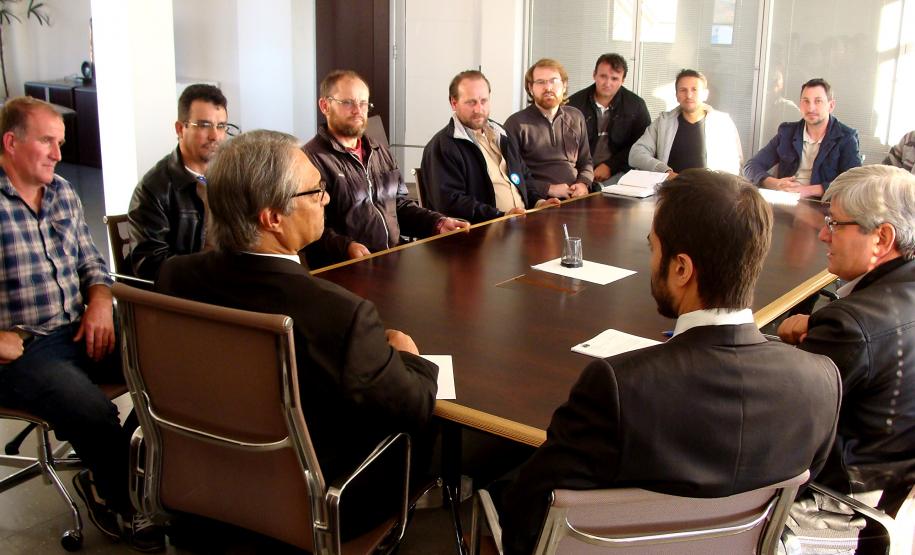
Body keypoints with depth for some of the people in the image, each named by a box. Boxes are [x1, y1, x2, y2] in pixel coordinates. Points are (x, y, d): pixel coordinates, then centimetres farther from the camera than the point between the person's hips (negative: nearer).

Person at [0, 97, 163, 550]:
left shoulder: (63, 193, 12)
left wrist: (100, 303, 0)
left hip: (80, 331, 7)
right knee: (92, 411, -30)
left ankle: (105, 480, 5)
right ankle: (125, 501, 3)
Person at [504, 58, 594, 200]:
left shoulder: (576, 117, 16)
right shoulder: (516, 123, 0)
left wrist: (583, 183, 0)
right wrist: (548, 189, -13)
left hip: (576, 197, 5)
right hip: (538, 201, -5)